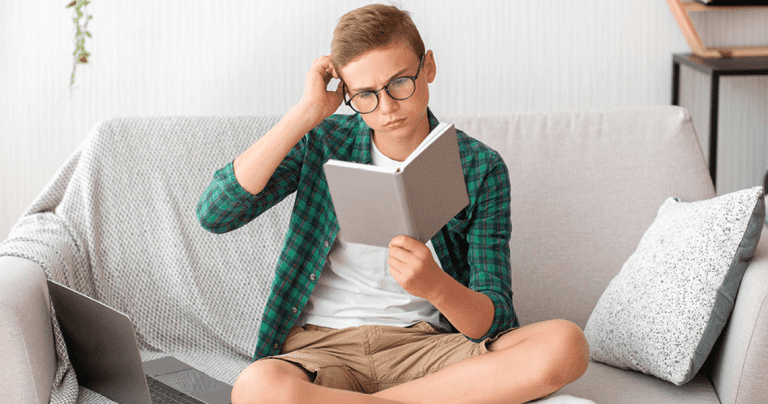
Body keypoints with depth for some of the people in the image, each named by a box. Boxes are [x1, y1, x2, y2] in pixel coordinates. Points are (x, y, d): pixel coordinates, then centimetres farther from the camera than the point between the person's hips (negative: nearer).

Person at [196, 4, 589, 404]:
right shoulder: (323, 142, 4)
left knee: (565, 344, -27)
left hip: (424, 343, 2)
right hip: (320, 346, -1)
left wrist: (436, 287, -28)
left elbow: (494, 321, -3)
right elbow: (214, 213, -9)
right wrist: (306, 113, -11)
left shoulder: (480, 168, 2)